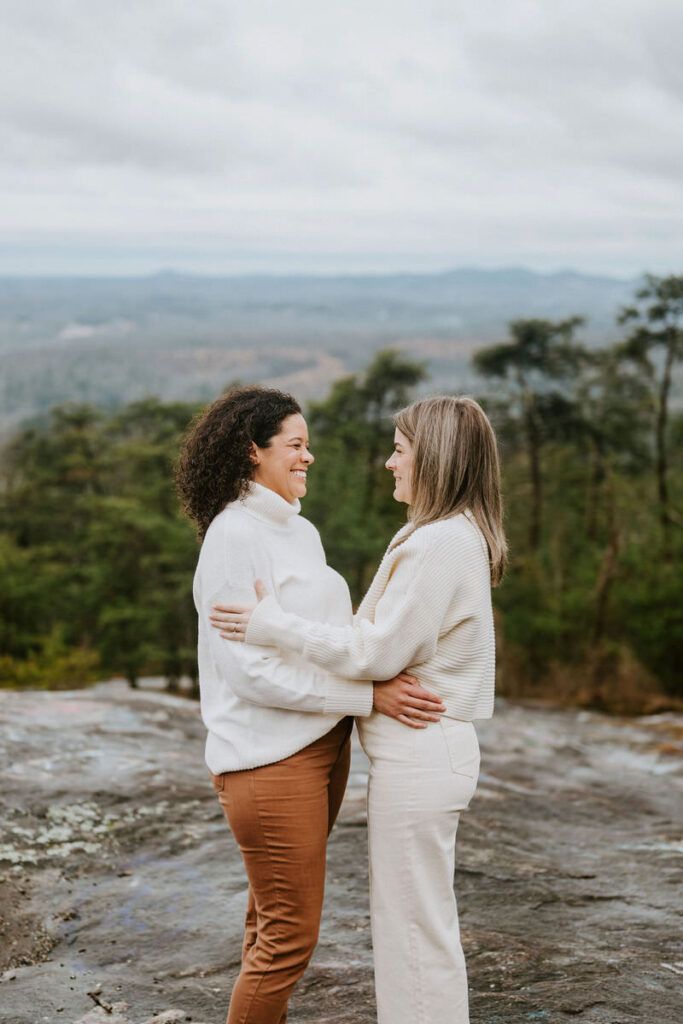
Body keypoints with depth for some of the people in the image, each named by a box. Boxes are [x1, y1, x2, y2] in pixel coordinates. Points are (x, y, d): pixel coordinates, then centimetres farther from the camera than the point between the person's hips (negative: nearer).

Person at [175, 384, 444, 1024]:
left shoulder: (300, 532, 14)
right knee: (289, 935, -2)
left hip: (319, 747, 9)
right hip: (269, 757, -9)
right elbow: (252, 670, -20)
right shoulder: (234, 535, -14)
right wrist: (368, 695, -21)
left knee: (274, 923, 17)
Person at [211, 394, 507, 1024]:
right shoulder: (456, 536, 12)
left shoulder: (440, 542, -20)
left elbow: (377, 653, -20)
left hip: (418, 758, -10)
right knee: (420, 922, 20)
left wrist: (273, 626, -13)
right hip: (427, 752, 10)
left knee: (414, 925, 1)